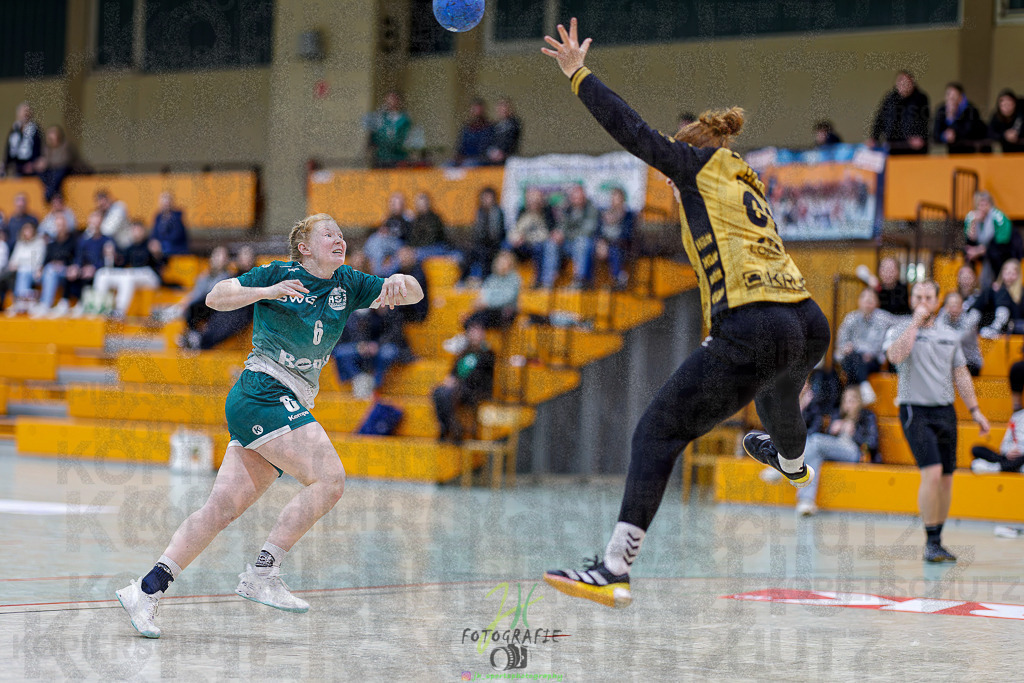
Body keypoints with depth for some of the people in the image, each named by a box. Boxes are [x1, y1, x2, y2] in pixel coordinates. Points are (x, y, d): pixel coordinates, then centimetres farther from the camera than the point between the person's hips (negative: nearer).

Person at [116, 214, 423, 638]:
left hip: (292, 405, 6)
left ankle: (148, 590, -1)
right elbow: (216, 298, -4)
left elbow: (414, 295, 9)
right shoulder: (277, 274, 1)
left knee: (224, 507, -1)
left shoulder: (347, 285, 15)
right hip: (262, 392, -6)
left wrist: (402, 282, -14)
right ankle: (262, 573, -19)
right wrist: (268, 292, -18)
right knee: (329, 479, -20)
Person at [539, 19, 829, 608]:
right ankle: (792, 464, 78)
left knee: (658, 431, -8)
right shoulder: (749, 189, 28)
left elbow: (635, 132, 0)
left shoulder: (702, 165, 8)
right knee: (777, 390, 43)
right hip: (809, 326, 9)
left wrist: (578, 73, 5)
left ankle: (615, 570, -18)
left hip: (753, 334, -9)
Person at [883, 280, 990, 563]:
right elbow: (896, 356, -22)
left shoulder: (949, 336, 13)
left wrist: (975, 410, 11)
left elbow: (961, 375, 18)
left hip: (945, 411, 5)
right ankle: (931, 542, -12)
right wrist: (916, 321, -16)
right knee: (932, 473, -18)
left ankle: (937, 541, 15)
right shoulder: (900, 331, -1)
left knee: (946, 478, 5)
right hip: (915, 410, -5)